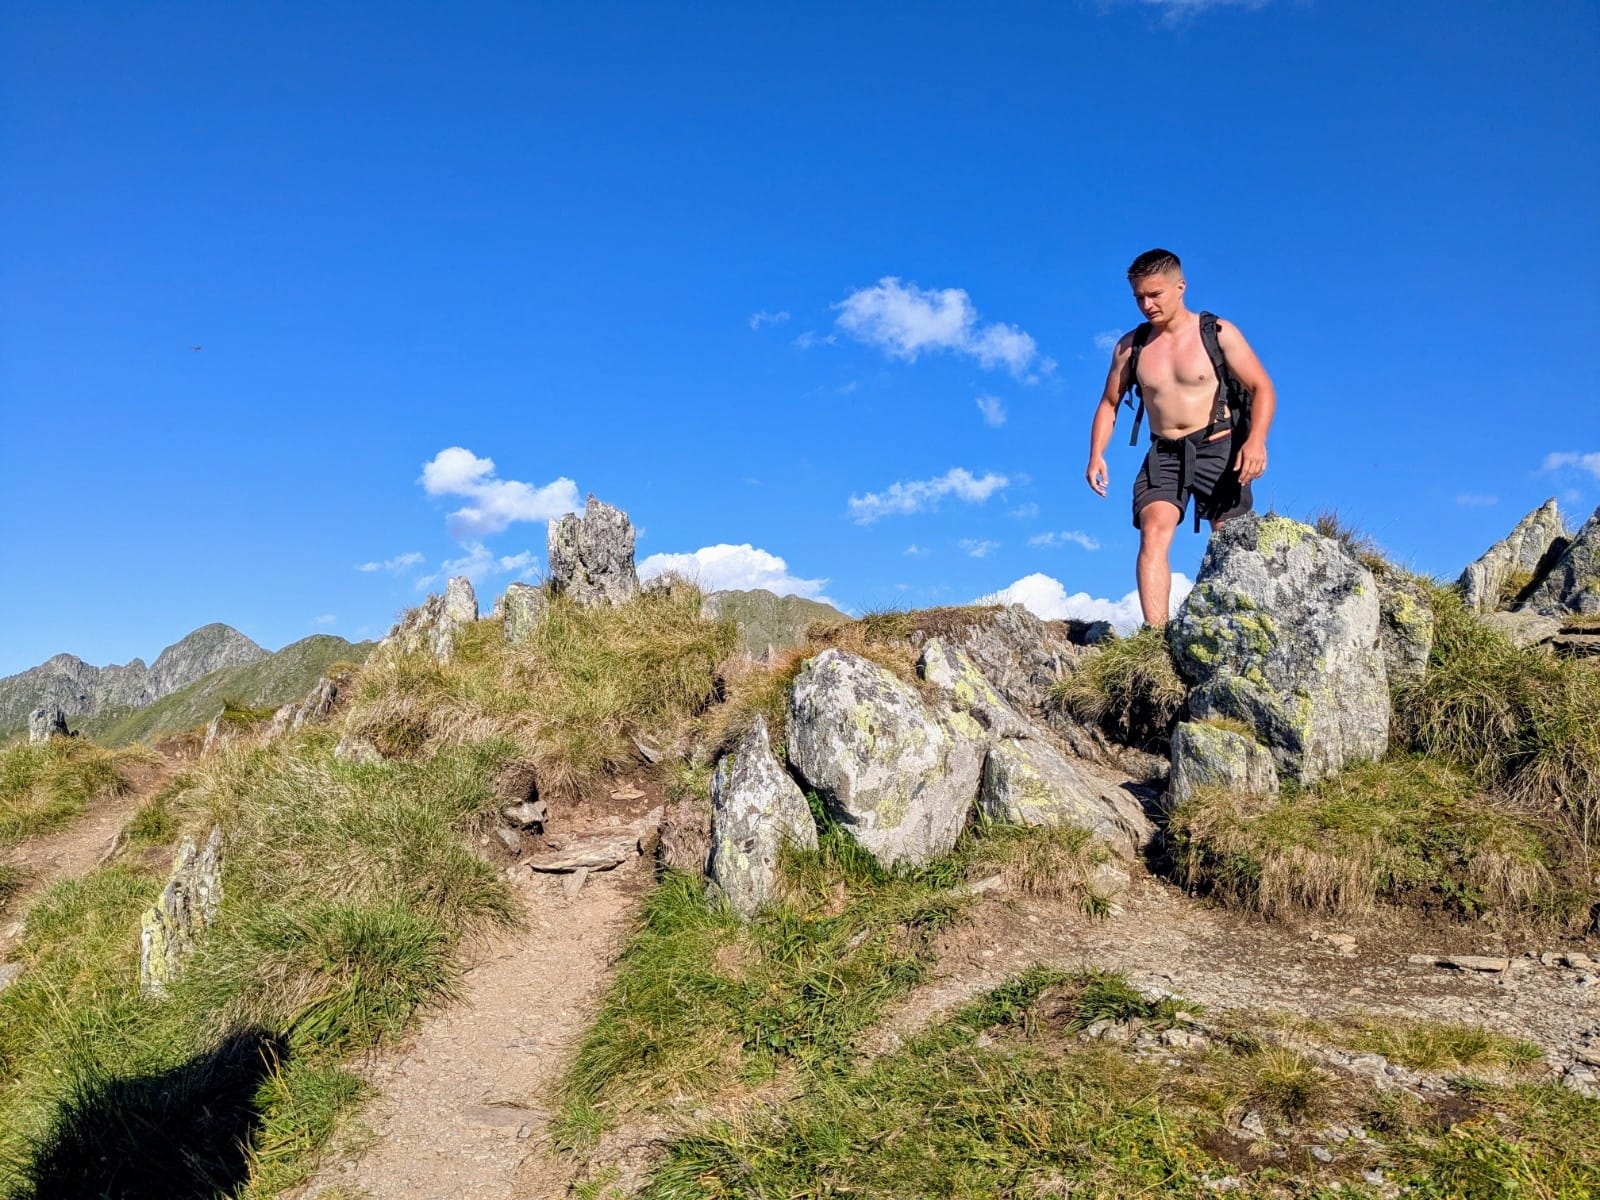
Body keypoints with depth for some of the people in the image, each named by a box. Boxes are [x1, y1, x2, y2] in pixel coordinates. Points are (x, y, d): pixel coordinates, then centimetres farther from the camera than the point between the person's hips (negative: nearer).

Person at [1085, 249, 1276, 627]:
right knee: (1153, 532, -21)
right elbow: (1110, 403, 14)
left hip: (1217, 450, -1)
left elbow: (1262, 388, -4)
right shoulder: (1130, 346, 6)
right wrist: (1097, 454, -2)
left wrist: (1256, 440, -21)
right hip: (1163, 455, 2)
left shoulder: (1218, 333, -2)